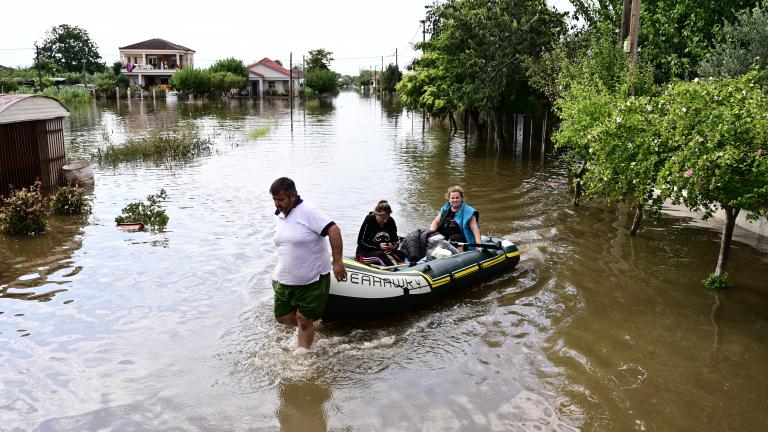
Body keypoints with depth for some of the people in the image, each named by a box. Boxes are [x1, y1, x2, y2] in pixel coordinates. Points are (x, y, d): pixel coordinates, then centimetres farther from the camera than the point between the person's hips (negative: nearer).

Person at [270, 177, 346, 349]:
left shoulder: (308, 212, -17)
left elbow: (334, 230, -25)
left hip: (312, 280, -7)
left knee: (304, 320, 1)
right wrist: (278, 275, 24)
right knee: (283, 317, 11)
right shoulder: (279, 217, 7)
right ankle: (308, 324, 38)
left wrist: (337, 261, -29)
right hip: (285, 280, 7)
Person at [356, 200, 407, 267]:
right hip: (365, 254, -5)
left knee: (402, 254, -17)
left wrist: (394, 245, -17)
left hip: (384, 252, 5)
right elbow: (361, 242, -13)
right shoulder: (369, 220, -13)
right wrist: (378, 246, -23)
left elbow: (395, 240, 7)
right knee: (381, 255, -36)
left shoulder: (391, 221, 0)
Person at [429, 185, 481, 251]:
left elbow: (474, 228, -10)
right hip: (443, 238, 5)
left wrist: (478, 244, -22)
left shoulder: (468, 211, -1)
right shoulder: (445, 209, 15)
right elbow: (436, 222, 17)